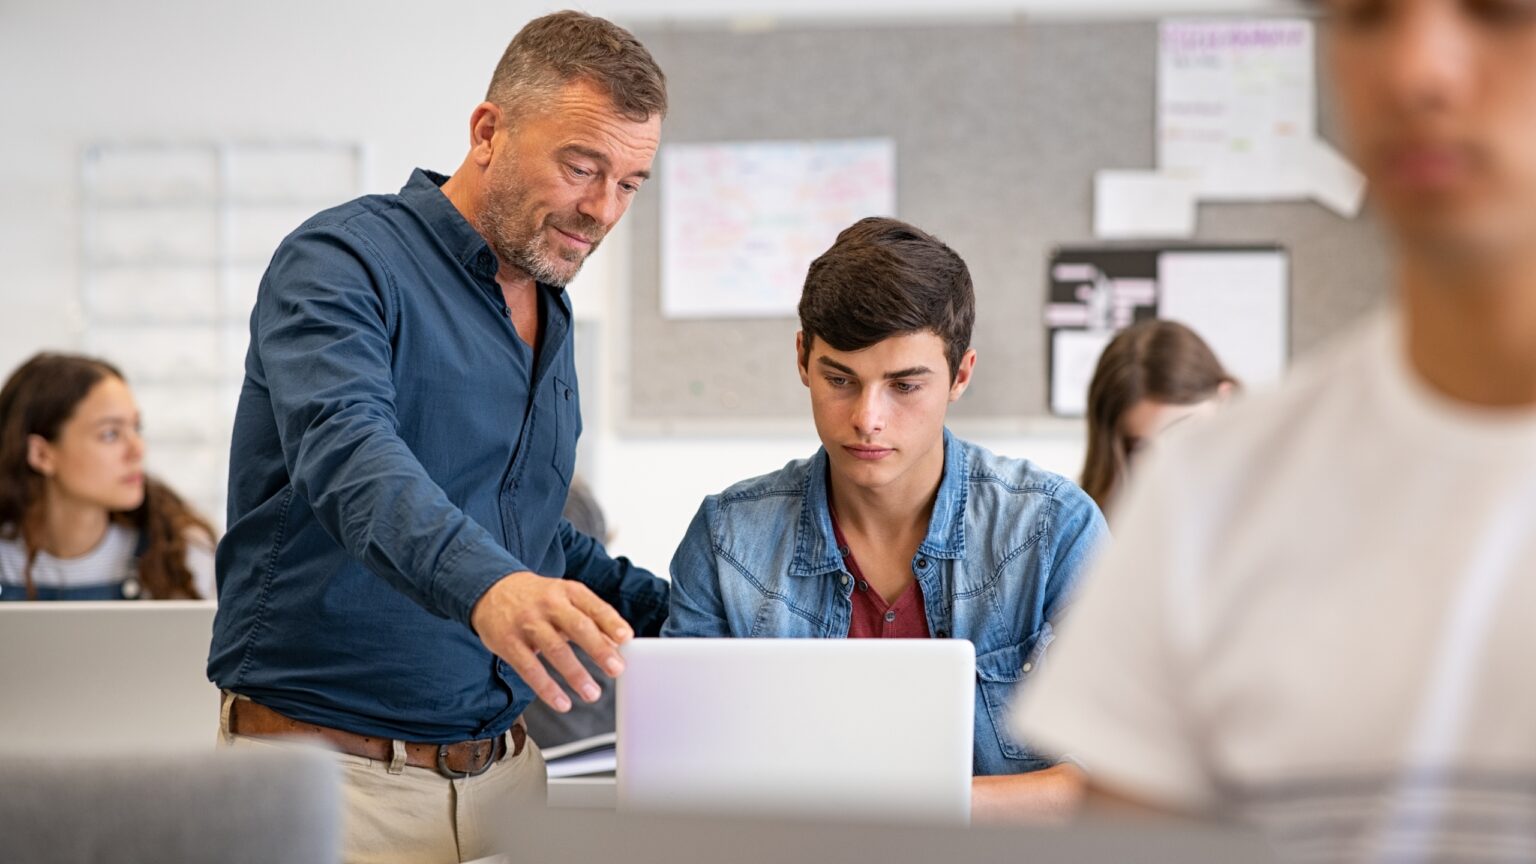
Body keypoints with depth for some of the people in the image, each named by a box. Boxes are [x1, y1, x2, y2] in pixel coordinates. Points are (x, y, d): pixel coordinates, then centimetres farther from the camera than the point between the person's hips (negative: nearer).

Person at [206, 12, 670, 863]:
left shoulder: (548, 314, 15)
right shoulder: (341, 264, -10)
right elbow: (345, 451, -30)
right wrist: (485, 582, -48)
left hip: (502, 768, 7)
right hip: (332, 768, -7)